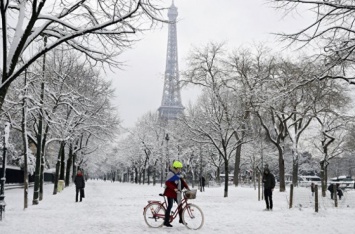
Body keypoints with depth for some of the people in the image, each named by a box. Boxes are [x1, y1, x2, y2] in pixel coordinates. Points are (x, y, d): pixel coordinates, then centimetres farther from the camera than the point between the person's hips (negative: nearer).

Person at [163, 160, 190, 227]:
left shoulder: (178, 174, 11)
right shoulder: (171, 174, -16)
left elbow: (182, 181, 12)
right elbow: (167, 183, -25)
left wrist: (187, 188, -1)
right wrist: (174, 189, -34)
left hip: (176, 193, 8)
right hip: (170, 192, -8)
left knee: (180, 204, 10)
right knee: (170, 206, -7)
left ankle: (181, 219, 23)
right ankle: (166, 222, 1)